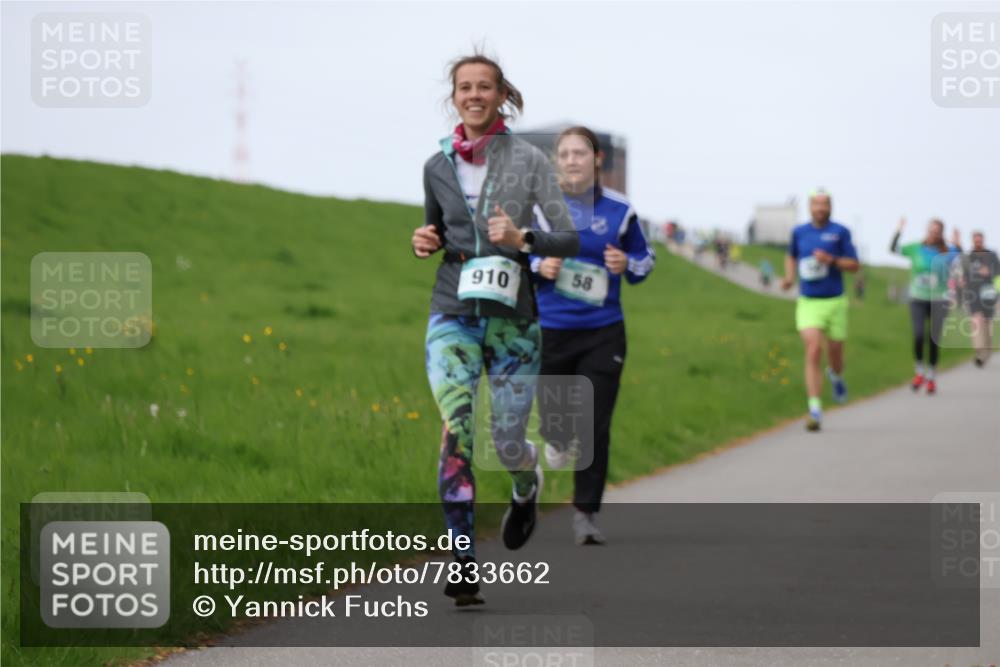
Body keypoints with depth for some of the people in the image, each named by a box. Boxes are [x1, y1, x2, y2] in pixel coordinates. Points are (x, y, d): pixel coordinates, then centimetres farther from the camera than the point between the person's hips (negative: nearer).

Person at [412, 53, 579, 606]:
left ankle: (527, 488, 40)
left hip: (512, 315, -1)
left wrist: (522, 239, -21)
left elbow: (570, 239, -3)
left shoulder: (528, 160, -2)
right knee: (455, 432, -16)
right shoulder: (437, 166, 7)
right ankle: (463, 564, -15)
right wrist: (424, 243, -1)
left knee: (508, 442, 1)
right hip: (453, 312, 1)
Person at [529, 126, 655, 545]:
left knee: (595, 427, -4)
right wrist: (539, 266, -12)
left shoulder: (618, 209, 1)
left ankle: (586, 514, 9)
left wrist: (627, 264, -8)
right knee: (553, 415, 7)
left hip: (603, 332, 0)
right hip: (551, 329, 0)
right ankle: (557, 439, 46)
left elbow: (645, 258, 14)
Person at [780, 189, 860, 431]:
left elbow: (854, 265, -3)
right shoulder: (799, 232, 5)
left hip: (835, 302, 0)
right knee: (813, 352, -16)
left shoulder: (840, 232, -3)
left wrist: (831, 260, -19)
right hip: (808, 303, 0)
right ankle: (815, 410, -18)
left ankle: (836, 376, 50)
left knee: (835, 355, 11)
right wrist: (789, 277, 5)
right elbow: (791, 256, 23)